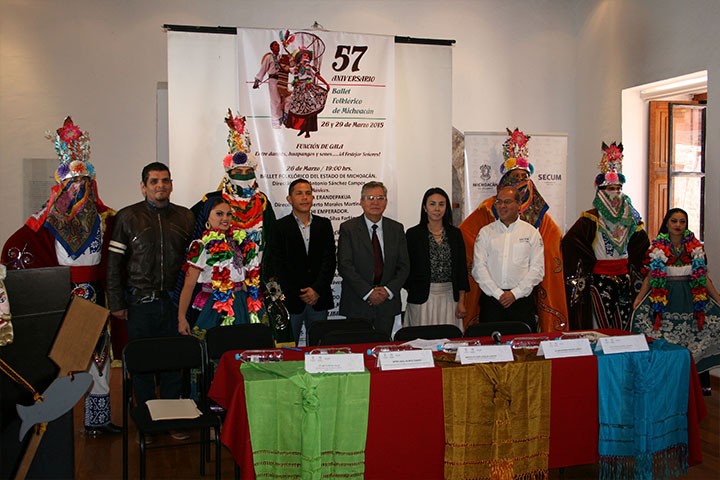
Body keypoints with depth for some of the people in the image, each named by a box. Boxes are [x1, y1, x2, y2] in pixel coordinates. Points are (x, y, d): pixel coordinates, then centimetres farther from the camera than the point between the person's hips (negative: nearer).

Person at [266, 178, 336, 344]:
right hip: (291, 300, -2)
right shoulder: (279, 227, 1)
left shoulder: (324, 224, 9)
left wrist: (317, 290, -8)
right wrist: (298, 294, -8)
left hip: (319, 299, 2)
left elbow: (329, 260, 4)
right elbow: (278, 266, -3)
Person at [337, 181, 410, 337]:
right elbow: (344, 266, -9)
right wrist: (368, 292, -16)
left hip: (387, 302, 3)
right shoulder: (348, 228, -2)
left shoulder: (396, 229, 8)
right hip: (357, 304, -3)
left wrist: (388, 290, -9)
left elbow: (404, 266, 7)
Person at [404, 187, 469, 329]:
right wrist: (412, 293, -2)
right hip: (423, 298, -2)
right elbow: (407, 268, 3)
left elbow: (462, 268, 8)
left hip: (450, 297, 2)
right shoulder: (413, 234, 1)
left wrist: (461, 302, 3)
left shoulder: (455, 234, 9)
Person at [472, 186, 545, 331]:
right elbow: (478, 267, 2)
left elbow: (537, 269, 1)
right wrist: (498, 293, -9)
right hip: (491, 298, 1)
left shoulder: (532, 232, 7)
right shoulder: (486, 232, 9)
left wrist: (515, 293, -9)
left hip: (521, 298, -1)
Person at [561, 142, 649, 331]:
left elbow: (642, 242, 25)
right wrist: (591, 263, -11)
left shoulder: (629, 216, 11)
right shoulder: (591, 219, -7)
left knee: (623, 327, 6)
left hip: (624, 278, 5)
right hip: (600, 278, -5)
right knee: (602, 328, -6)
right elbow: (569, 242, -16)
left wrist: (631, 263, 14)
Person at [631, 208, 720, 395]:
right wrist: (639, 297, -10)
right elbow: (650, 276, 3)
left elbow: (703, 276, 10)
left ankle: (701, 381, -1)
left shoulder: (695, 246, 8)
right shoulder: (658, 247, 5)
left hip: (691, 296, 1)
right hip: (665, 296, -1)